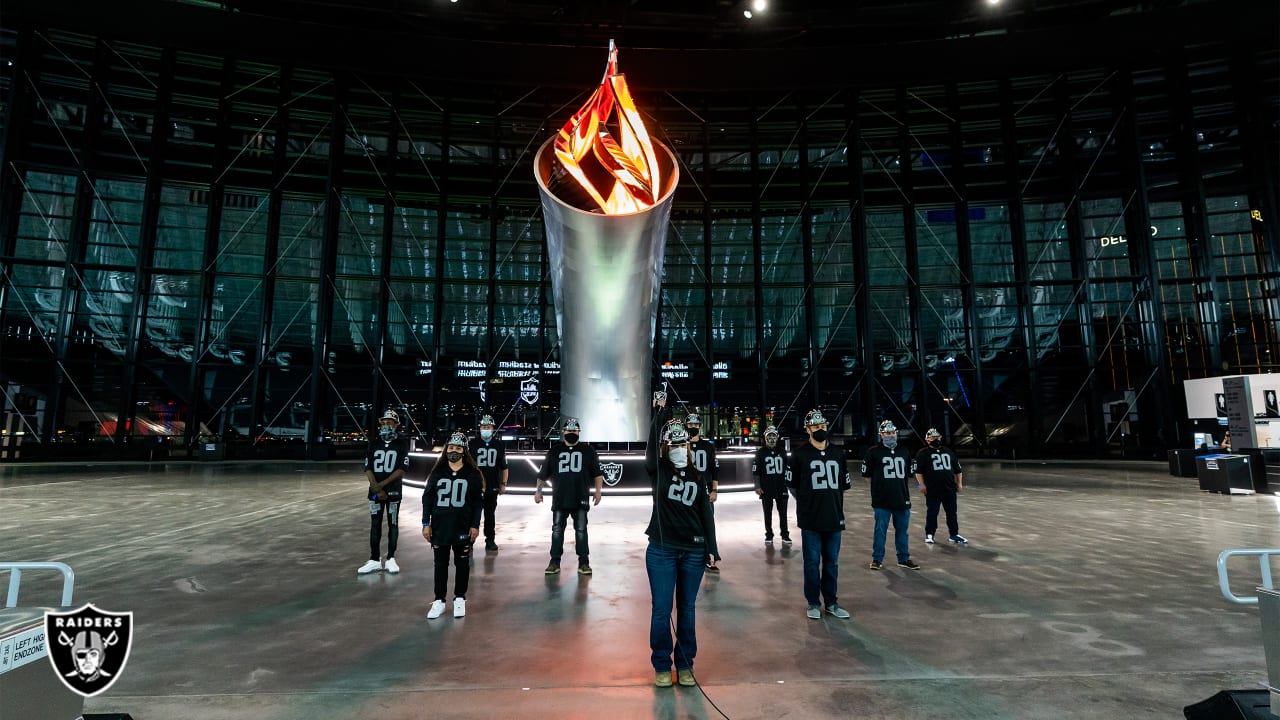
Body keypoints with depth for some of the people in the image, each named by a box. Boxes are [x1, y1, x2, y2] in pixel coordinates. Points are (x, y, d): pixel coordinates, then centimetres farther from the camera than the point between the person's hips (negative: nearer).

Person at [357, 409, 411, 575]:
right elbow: (368, 469, 1)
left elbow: (402, 469, -10)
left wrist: (382, 484, -16)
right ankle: (375, 560, 11)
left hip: (394, 490, -3)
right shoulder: (374, 443, 6)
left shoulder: (402, 444, -3)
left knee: (393, 524, 2)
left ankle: (391, 559, 10)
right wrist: (376, 488, -12)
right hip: (375, 491, 3)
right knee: (375, 524, 5)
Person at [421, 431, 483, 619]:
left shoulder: (473, 474, -2)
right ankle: (439, 601, 21)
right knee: (440, 564, 10)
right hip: (439, 527, 1)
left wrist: (475, 525, -4)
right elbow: (427, 498, 4)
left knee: (462, 563, 9)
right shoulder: (437, 472, 2)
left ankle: (460, 599, 23)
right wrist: (426, 523, 0)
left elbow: (477, 502, 0)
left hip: (463, 528, -1)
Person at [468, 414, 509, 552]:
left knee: (490, 514, 11)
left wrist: (503, 484, 8)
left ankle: (490, 541, 20)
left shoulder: (499, 445, 7)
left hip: (492, 486, 2)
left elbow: (504, 466, 12)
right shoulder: (472, 443, 1)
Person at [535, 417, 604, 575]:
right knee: (557, 530, 5)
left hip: (580, 499, -1)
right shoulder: (554, 451, 10)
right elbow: (543, 473, 13)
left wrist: (598, 491, -1)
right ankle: (555, 562, 14)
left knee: (581, 531, 0)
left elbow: (597, 473, 7)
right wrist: (538, 490, 8)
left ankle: (584, 562, 8)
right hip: (559, 499, 1)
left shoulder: (588, 450, 7)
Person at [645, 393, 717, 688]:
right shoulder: (658, 471, -2)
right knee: (661, 610, 3)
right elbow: (650, 447, -22)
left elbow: (706, 515, 7)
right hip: (661, 551, -2)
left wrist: (711, 548, 3)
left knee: (686, 609, 11)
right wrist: (659, 413, -29)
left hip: (693, 552, 2)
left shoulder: (698, 478, 6)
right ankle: (661, 666, 20)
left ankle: (685, 664, 26)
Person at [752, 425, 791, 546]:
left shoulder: (781, 452, 9)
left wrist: (787, 483, 10)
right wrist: (757, 486, -9)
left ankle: (785, 535, 15)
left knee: (783, 512, 5)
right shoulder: (760, 453, 1)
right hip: (766, 489, -2)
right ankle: (769, 535, 17)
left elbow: (787, 469, 15)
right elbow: (755, 471, -2)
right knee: (768, 513, 7)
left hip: (781, 488, 2)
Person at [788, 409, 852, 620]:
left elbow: (843, 485, 15)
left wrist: (832, 501, 10)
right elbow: (793, 485, 3)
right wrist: (807, 501, 3)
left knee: (832, 561, 11)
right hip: (810, 520, -3)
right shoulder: (800, 454, -5)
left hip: (834, 518, 4)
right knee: (812, 561, 3)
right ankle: (813, 603, 16)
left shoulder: (838, 454, 7)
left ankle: (831, 602, 24)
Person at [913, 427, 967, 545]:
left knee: (952, 512, 11)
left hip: (950, 489, 4)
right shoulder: (923, 453, 0)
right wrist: (921, 484, -12)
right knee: (932, 513, 2)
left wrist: (959, 483, 11)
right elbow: (917, 470, -5)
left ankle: (954, 534, 23)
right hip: (932, 490, -4)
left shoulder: (948, 451, 15)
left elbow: (958, 469, 19)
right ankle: (929, 535, 12)